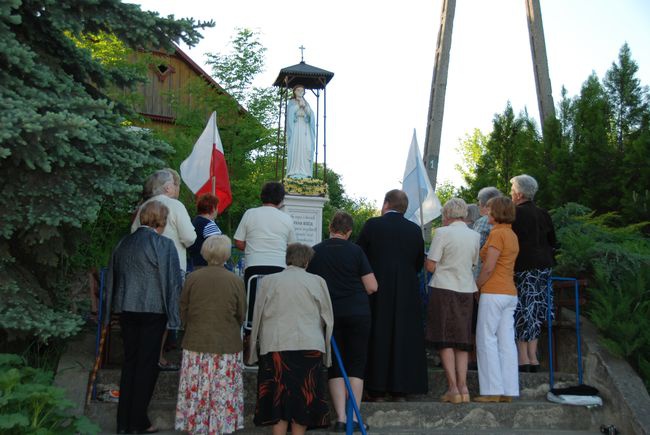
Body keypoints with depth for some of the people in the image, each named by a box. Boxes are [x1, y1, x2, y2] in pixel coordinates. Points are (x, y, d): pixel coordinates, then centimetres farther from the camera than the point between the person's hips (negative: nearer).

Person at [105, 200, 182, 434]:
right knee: (147, 364, 4)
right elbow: (172, 281, -12)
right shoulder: (163, 244, -12)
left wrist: (115, 307, 22)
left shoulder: (124, 243, 6)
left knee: (129, 361, 14)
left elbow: (113, 277, 14)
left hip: (126, 309, 6)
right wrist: (174, 314, -5)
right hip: (152, 310, -6)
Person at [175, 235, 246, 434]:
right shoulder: (236, 281, -7)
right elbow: (241, 316, 2)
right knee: (222, 398, 6)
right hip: (226, 346, -1)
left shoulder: (192, 278, -5)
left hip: (196, 345, 1)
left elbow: (182, 313, 4)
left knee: (196, 396, 9)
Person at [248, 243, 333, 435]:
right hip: (310, 347, 0)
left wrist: (254, 350, 16)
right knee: (303, 399, 7)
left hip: (276, 347, 1)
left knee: (278, 399, 5)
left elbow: (257, 317, 9)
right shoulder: (317, 281, 6)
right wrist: (325, 351, 19)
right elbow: (328, 318, 9)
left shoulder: (268, 281, 7)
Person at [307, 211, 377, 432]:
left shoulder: (315, 252, 0)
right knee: (356, 364, 7)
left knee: (335, 366, 9)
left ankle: (341, 417, 3)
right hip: (358, 313, -1)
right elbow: (372, 287, -6)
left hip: (329, 314, 2)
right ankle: (354, 417, 6)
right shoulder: (355, 251, -6)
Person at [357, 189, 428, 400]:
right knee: (403, 338, 8)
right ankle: (400, 390, 11)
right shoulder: (415, 230, 3)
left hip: (377, 290, -2)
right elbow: (419, 264, 9)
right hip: (407, 292, 2)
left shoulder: (372, 225, -5)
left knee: (377, 337, 5)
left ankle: (377, 391, 7)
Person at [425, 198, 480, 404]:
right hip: (466, 290, 5)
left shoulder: (442, 233, -9)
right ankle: (463, 387, 9)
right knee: (462, 341, 12)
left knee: (445, 341, 2)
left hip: (444, 289, -5)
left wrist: (426, 259, 11)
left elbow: (431, 266, -10)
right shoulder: (474, 235, 7)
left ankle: (453, 388, -1)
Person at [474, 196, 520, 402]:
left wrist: (476, 287, -4)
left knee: (487, 341, -3)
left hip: (494, 293, -8)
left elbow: (488, 268, -16)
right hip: (510, 293, 9)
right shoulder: (512, 235, 16)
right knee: (506, 342, 7)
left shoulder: (497, 233, -11)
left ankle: (493, 391, -1)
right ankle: (508, 391, 9)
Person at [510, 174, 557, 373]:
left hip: (523, 268, -7)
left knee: (521, 310, -1)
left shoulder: (516, 214, -12)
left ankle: (523, 359, 0)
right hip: (543, 267, 7)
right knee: (534, 310, 12)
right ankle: (533, 358, 17)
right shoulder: (543, 214, 10)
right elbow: (552, 242, 16)